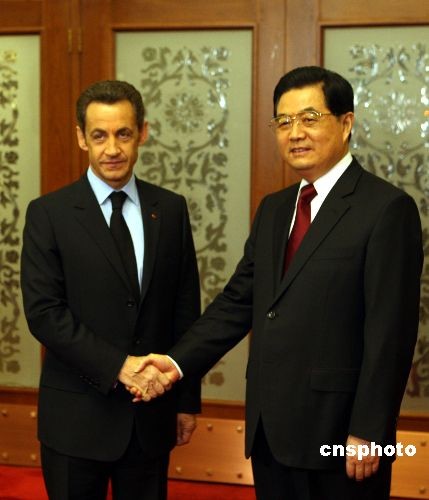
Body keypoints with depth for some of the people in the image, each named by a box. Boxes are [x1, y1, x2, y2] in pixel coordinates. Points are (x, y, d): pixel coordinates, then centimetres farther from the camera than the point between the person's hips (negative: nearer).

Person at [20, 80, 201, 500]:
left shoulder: (170, 209, 5)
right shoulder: (49, 213, -4)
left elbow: (186, 309, 7)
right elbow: (43, 312, -11)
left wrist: (188, 399, 7)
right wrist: (118, 366, -19)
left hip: (151, 414, 3)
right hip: (78, 417, -2)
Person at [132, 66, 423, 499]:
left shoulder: (386, 208, -10)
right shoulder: (274, 209, 14)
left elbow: (390, 332, -14)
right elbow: (238, 301, 11)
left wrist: (367, 433, -16)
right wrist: (178, 361, -1)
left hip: (334, 431, -7)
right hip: (269, 431, 7)